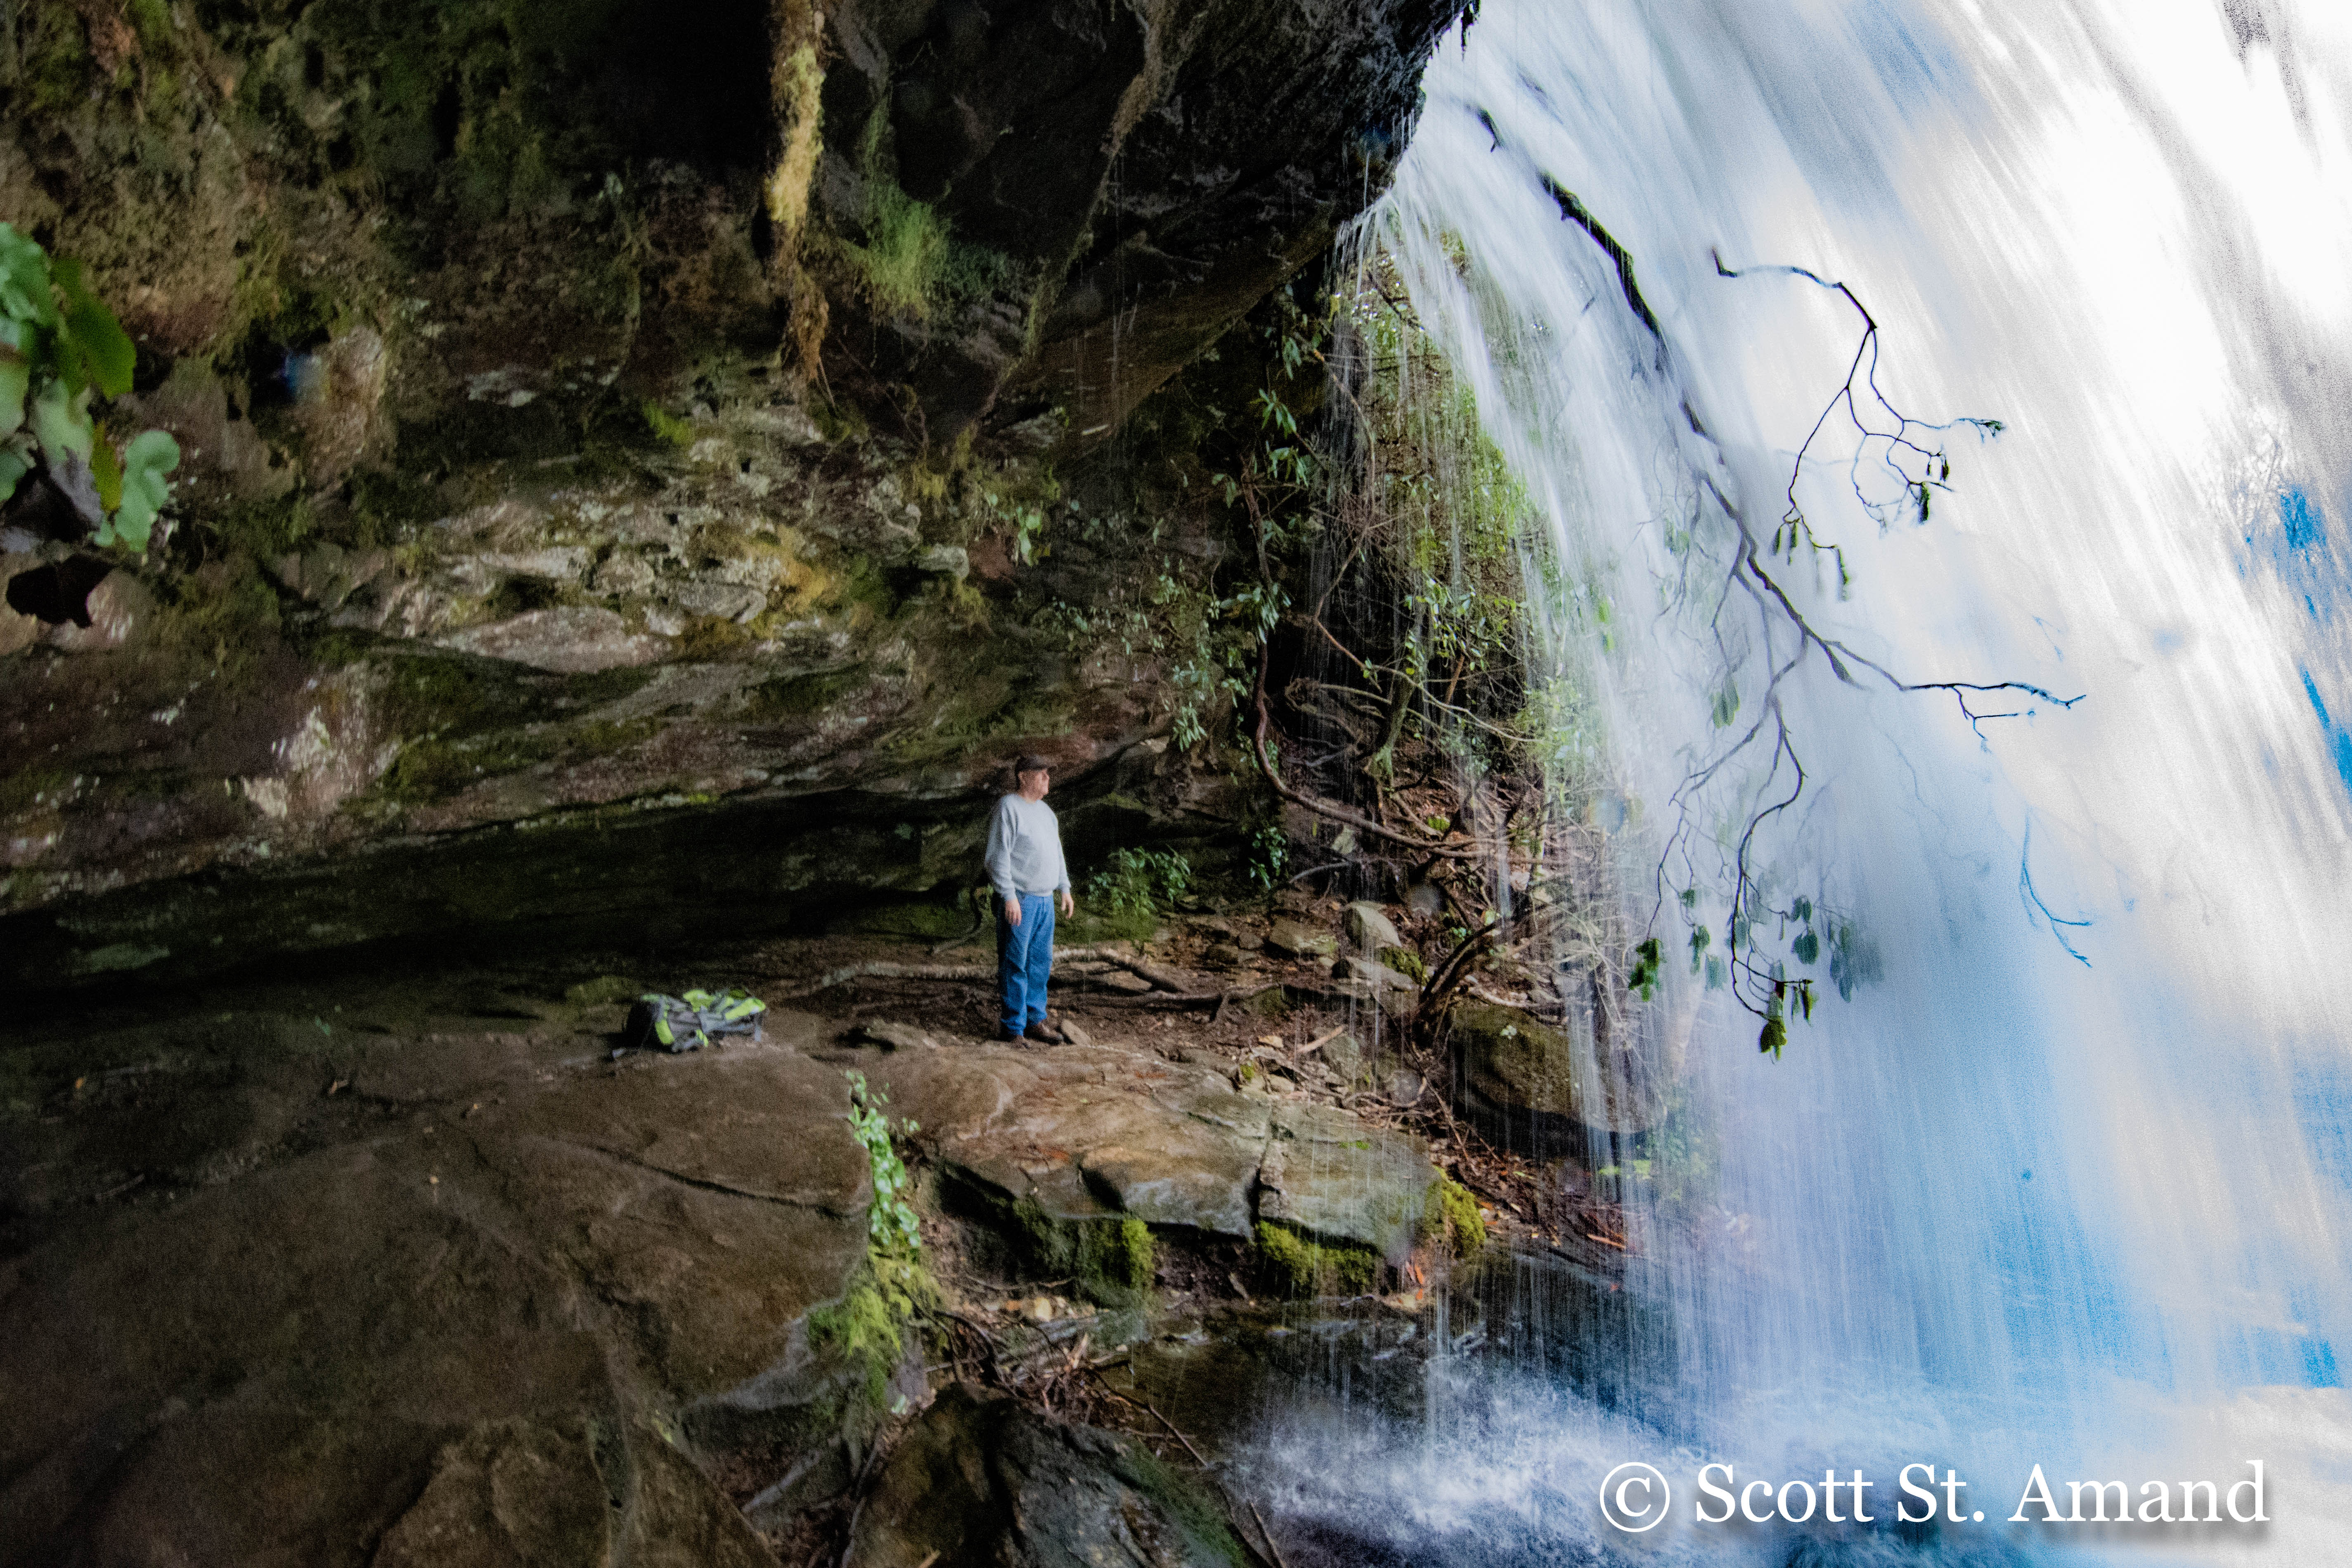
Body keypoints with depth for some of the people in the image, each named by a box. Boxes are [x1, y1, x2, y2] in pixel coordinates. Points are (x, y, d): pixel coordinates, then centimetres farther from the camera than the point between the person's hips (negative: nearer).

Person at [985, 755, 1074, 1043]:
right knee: (1015, 966, -4)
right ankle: (1014, 1028, 1)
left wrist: (1064, 888, 22)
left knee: (1041, 964, 11)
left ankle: (1035, 1020, 20)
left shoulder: (1045, 811, 18)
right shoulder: (1008, 807, -8)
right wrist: (1009, 896, -19)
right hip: (1019, 901, -8)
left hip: (1045, 901, 8)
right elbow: (999, 855, -14)